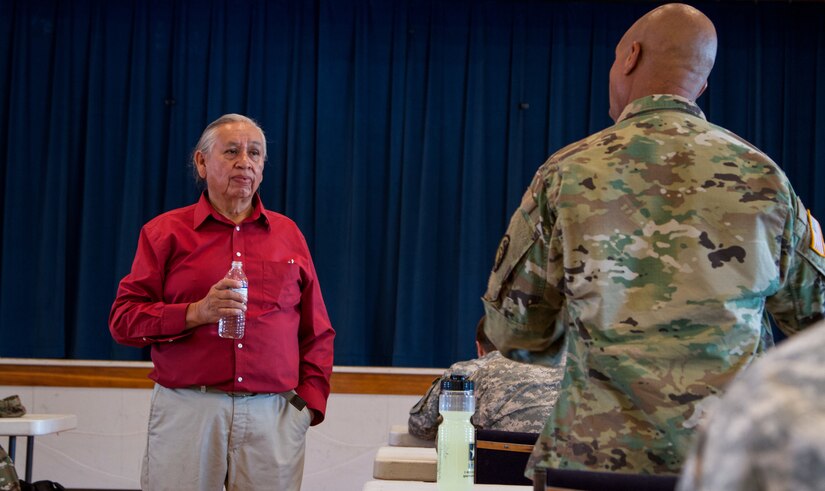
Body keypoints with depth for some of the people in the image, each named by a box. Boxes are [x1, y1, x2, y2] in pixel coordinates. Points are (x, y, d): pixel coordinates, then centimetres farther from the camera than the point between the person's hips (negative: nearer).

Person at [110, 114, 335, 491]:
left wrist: (310, 401, 4)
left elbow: (317, 332, 15)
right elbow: (123, 319, 1)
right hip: (187, 412, -1)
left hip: (274, 416, 2)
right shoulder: (165, 232, 7)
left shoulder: (288, 234, 14)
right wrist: (196, 313, -12)